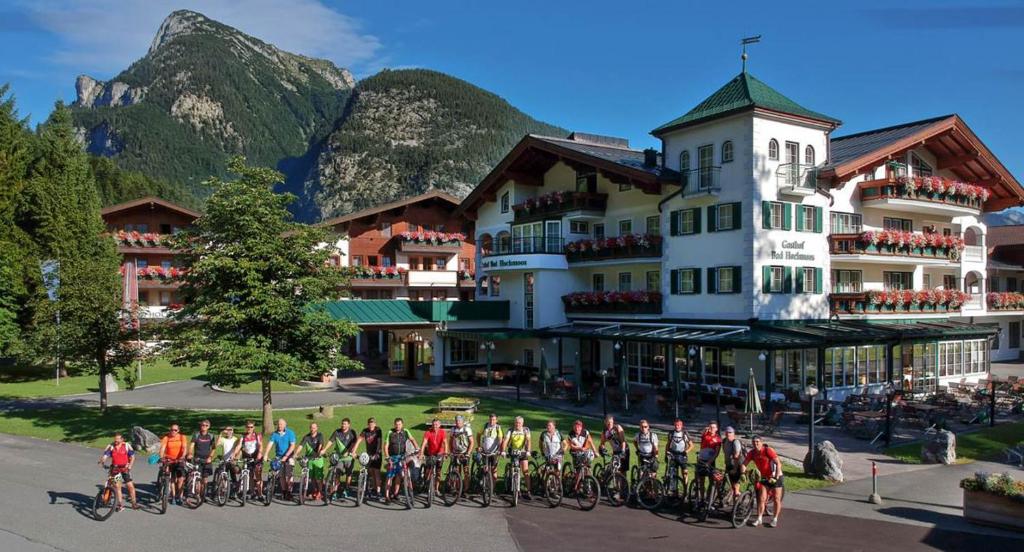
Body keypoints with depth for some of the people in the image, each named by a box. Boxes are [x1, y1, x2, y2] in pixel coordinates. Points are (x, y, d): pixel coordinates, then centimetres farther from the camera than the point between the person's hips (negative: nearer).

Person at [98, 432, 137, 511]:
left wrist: (129, 465, -15)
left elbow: (132, 456, -2)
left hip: (125, 468, -1)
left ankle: (134, 503, 8)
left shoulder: (127, 446, -2)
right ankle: (120, 504, 11)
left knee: (130, 485, -4)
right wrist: (101, 461, -32)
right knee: (117, 486, -1)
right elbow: (105, 455, -10)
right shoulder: (110, 446, 1)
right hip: (115, 468, 1)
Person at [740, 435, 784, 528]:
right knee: (761, 499, -1)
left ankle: (775, 519, 16)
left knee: (776, 499, 4)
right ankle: (759, 519, 5)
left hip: (775, 477, -4)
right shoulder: (752, 453, -7)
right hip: (764, 477, 4)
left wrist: (776, 477, -32)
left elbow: (778, 464, -26)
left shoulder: (768, 450, -22)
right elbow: (744, 464, -3)